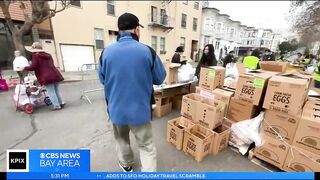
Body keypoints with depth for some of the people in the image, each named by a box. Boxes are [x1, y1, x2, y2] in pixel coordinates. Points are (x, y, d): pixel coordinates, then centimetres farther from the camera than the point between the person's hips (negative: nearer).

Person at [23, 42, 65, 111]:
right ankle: (61, 102, 20)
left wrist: (25, 68, 11)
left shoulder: (35, 56, -2)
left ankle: (56, 105, 3)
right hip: (55, 75, 7)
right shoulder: (48, 55, 19)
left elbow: (33, 67, -8)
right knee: (56, 90, 18)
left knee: (51, 92, 0)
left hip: (47, 77, -7)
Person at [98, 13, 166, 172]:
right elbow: (160, 78, -3)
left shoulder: (107, 52, -6)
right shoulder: (147, 51, -13)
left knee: (121, 139, 28)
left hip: (116, 109, 4)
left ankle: (126, 164, 52)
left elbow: (102, 80, 8)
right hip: (140, 109, -3)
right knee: (146, 145, 15)